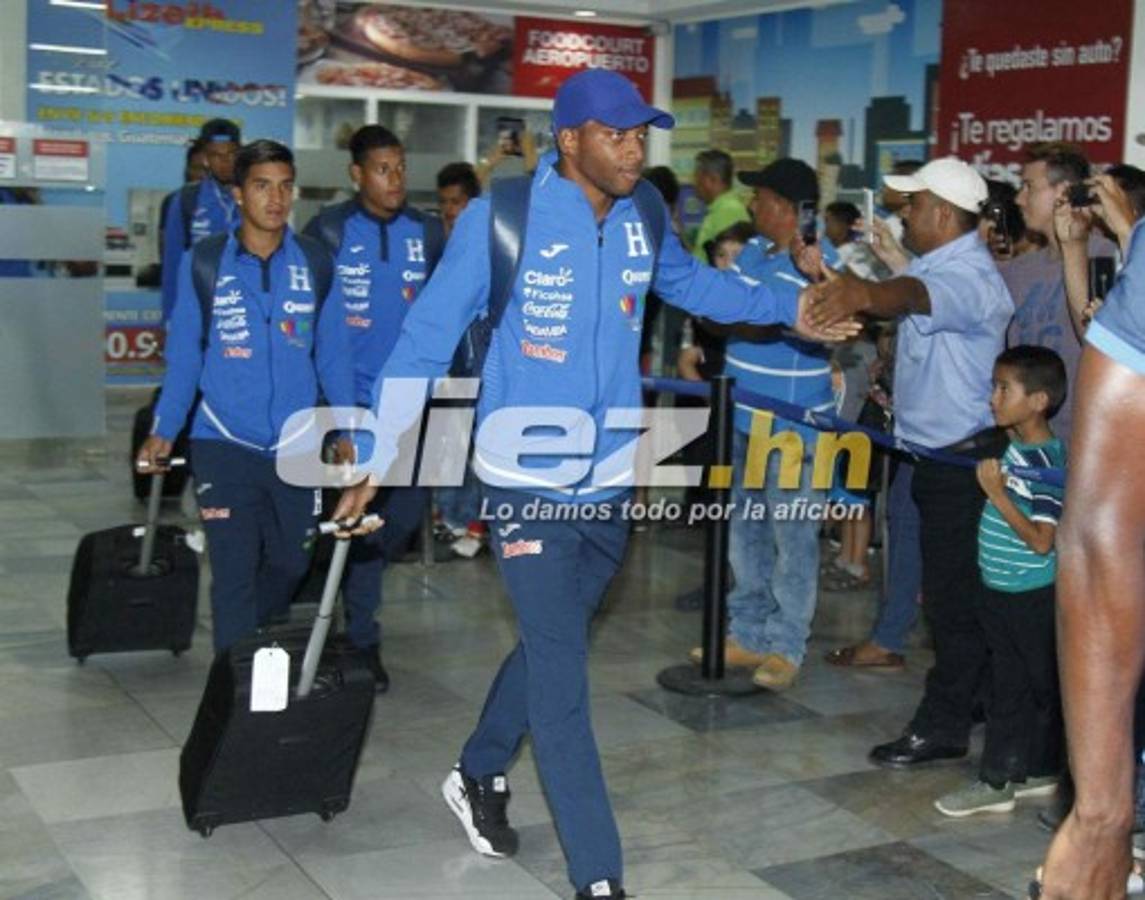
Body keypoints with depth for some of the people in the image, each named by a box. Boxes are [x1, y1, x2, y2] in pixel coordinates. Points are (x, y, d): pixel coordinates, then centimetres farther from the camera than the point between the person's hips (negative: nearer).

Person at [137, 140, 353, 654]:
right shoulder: (202, 264, -2)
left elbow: (332, 355, 4)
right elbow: (184, 357, 3)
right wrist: (163, 431, -3)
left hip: (297, 446, 2)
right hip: (223, 444, -2)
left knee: (289, 564, 14)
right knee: (235, 573, -2)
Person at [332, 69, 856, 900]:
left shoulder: (642, 221, -2)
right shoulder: (500, 220, -16)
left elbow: (693, 284, 19)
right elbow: (426, 340, -14)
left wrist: (789, 310, 9)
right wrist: (376, 460, -17)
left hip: (610, 481, 6)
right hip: (529, 483, -6)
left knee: (550, 648, 21)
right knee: (563, 680, -5)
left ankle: (480, 776, 46)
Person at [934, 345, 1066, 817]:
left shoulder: (1047, 463, -21)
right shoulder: (1013, 447, 5)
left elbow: (1042, 541, -25)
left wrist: (997, 493, -25)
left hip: (1034, 596, -8)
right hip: (1001, 591, 8)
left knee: (1044, 686, 9)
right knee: (1007, 687, 13)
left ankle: (1041, 770, 24)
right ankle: (998, 778, 20)